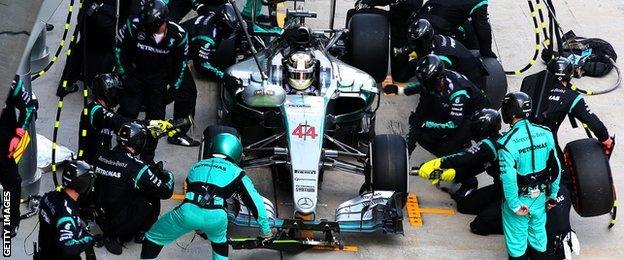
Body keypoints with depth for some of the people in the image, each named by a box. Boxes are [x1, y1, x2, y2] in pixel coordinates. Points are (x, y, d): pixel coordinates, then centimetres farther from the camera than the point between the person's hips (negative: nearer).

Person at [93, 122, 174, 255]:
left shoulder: (102, 158, -3)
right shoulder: (136, 167, -21)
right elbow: (166, 192, -15)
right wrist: (167, 175, 8)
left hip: (101, 219, 7)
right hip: (120, 222, -7)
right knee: (153, 198, 7)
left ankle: (111, 234, 21)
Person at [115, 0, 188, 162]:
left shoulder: (178, 35, -19)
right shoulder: (134, 26, -23)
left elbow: (181, 62, -1)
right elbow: (119, 47, -6)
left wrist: (174, 86, 0)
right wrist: (125, 74, -6)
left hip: (159, 80, 1)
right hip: (135, 74, -1)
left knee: (156, 118, 3)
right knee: (128, 113, -10)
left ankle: (147, 159, 17)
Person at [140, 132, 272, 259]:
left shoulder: (197, 166, 34)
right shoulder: (235, 172, 22)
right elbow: (255, 201, 17)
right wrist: (265, 228, 29)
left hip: (188, 211, 1)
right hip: (215, 215, 0)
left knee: (153, 240, 21)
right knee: (219, 241, 35)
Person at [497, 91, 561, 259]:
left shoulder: (507, 142, -23)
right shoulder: (545, 133, -7)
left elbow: (508, 178, -26)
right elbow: (556, 168, 0)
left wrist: (515, 205, -15)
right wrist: (553, 195, 11)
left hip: (519, 200, -4)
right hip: (540, 199, 5)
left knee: (517, 242, 13)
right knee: (539, 235, 22)